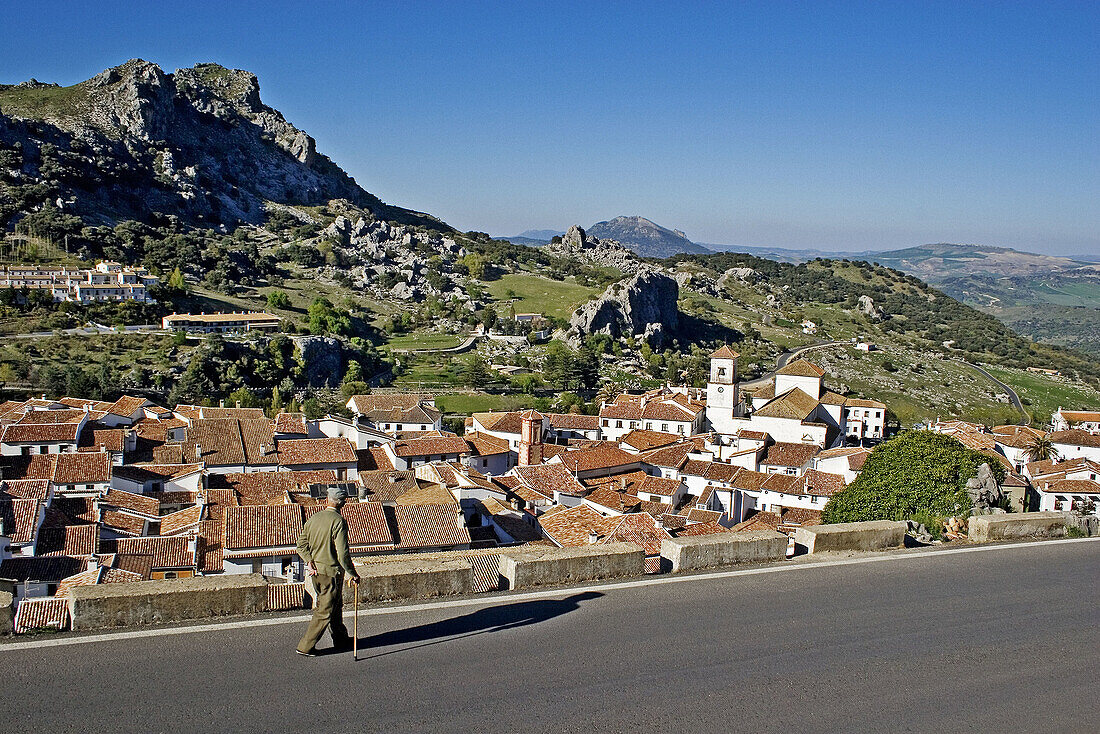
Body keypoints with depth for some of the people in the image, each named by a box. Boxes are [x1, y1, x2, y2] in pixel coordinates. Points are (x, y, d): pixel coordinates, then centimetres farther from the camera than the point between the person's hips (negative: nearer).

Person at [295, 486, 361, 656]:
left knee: (336, 606, 21)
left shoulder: (313, 518, 5)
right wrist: (353, 574, -11)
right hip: (332, 572, -8)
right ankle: (305, 647, 7)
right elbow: (343, 553, -20)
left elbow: (301, 545, 4)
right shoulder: (338, 521, -18)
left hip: (316, 571, 8)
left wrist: (310, 561, -3)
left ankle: (341, 640, 34)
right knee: (325, 612, 3)